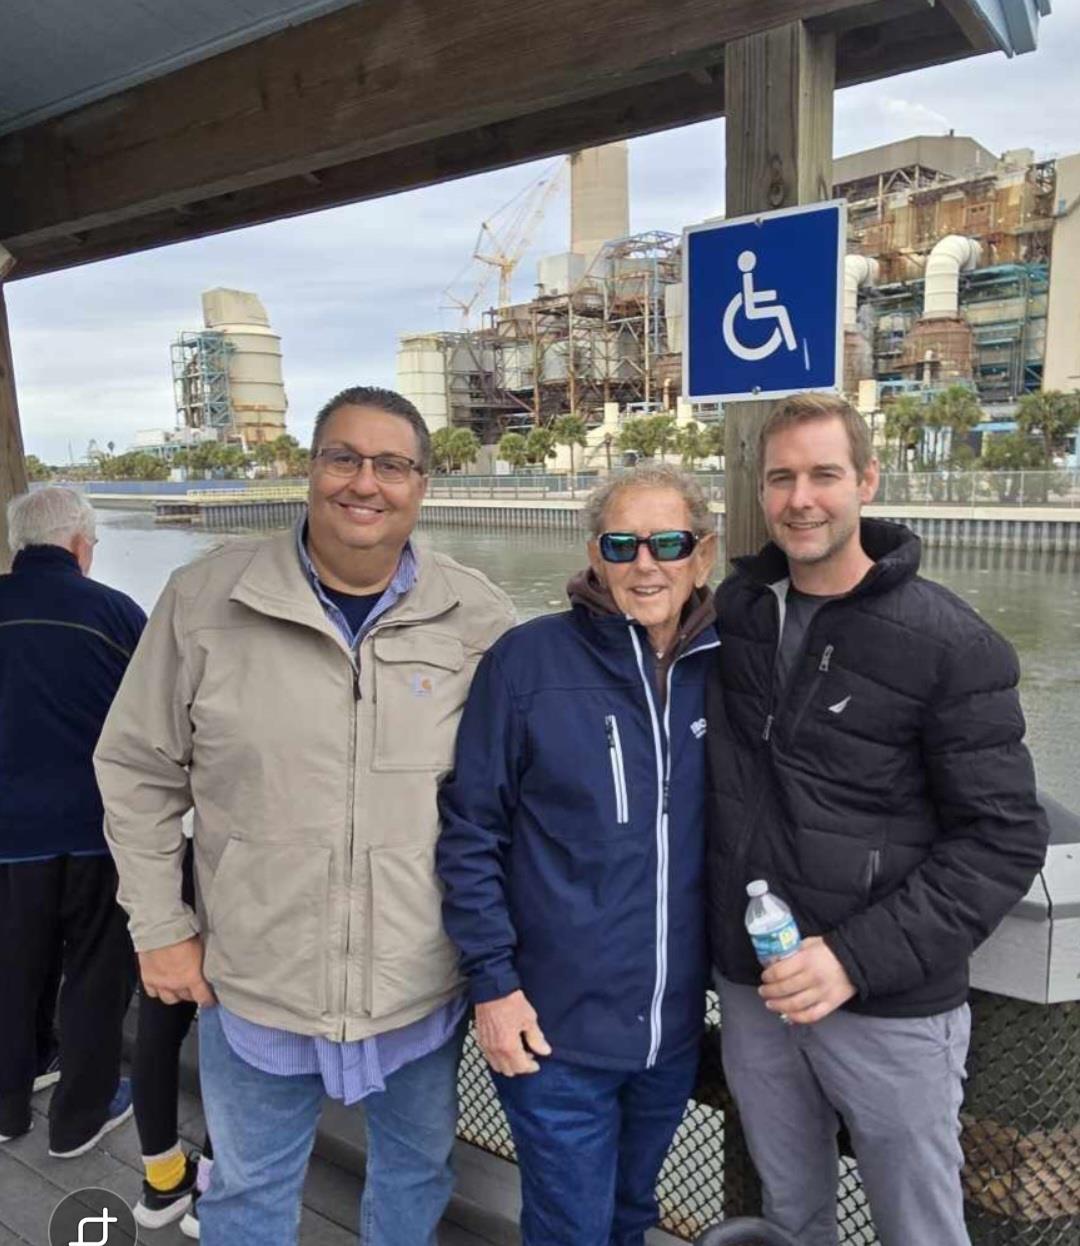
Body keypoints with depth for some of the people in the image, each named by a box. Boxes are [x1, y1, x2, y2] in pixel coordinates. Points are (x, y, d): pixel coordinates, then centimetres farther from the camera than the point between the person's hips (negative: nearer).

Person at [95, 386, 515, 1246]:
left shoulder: (480, 616, -9)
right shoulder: (206, 599, -10)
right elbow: (138, 770, -1)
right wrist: (161, 927, -1)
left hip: (425, 984, 1)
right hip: (253, 985, 0)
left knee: (419, 1171, 25)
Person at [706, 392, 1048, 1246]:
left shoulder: (951, 645, -14)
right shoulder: (734, 609, -1)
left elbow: (1003, 838, -14)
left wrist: (860, 958, -21)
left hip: (893, 1006, -3)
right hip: (751, 988, 4)